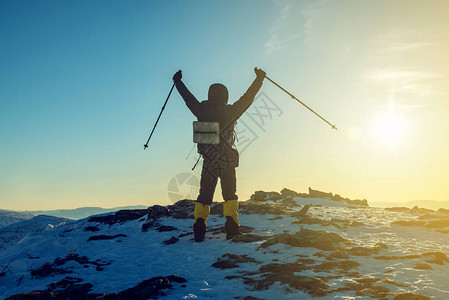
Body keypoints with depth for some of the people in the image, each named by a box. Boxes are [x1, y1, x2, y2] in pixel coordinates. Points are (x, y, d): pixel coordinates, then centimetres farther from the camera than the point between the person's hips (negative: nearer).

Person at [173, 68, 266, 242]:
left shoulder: (202, 111, 4)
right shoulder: (230, 111, -2)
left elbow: (189, 98, 19)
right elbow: (247, 98, 6)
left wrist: (178, 82, 35)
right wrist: (259, 79, 17)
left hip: (209, 161, 2)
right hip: (228, 160, -2)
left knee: (204, 196, 8)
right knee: (230, 195, 6)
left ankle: (199, 230, -2)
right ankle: (231, 229, -7)